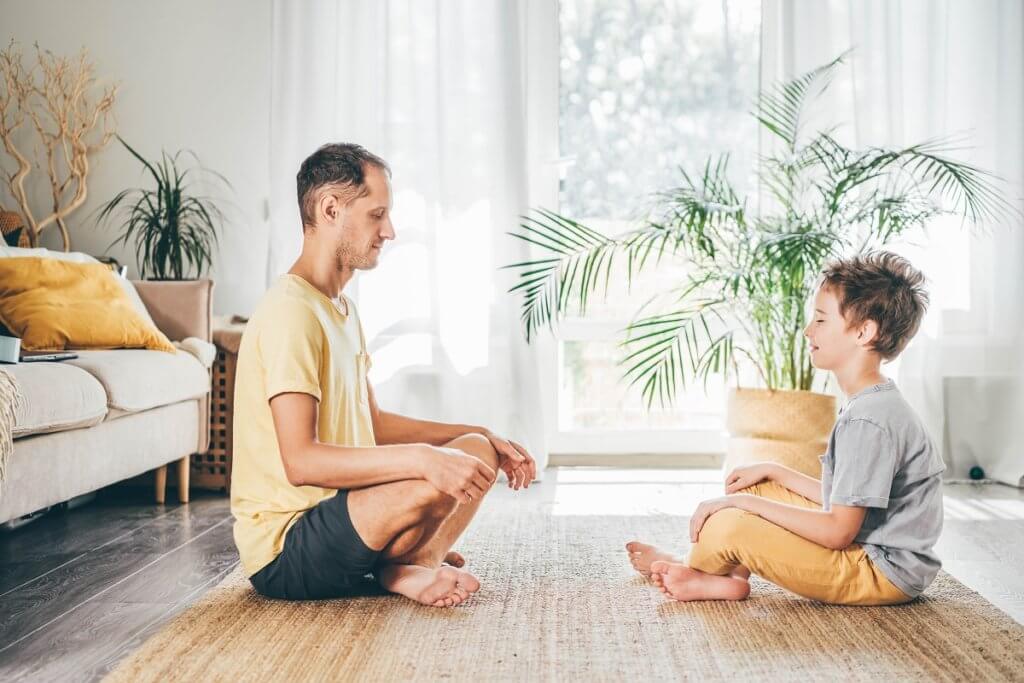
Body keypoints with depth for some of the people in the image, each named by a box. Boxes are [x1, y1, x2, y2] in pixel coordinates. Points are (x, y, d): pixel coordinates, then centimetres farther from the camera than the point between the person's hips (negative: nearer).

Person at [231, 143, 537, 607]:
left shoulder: (342, 308, 14)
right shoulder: (290, 311, -19)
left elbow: (372, 423, 19)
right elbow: (300, 461, -28)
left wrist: (481, 436, 13)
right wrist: (421, 458, -35)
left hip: (334, 512, 10)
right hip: (283, 552, -10)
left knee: (477, 452, 9)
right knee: (434, 480, -31)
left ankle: (400, 570, -6)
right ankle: (400, 569, -2)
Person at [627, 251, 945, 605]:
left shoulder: (869, 421, -24)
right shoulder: (872, 404, 10)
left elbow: (838, 531, -24)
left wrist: (743, 502, -19)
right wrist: (772, 470, 12)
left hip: (883, 573, -11)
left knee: (728, 526, -22)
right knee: (755, 488, 18)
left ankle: (692, 570, 9)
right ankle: (730, 575, 7)